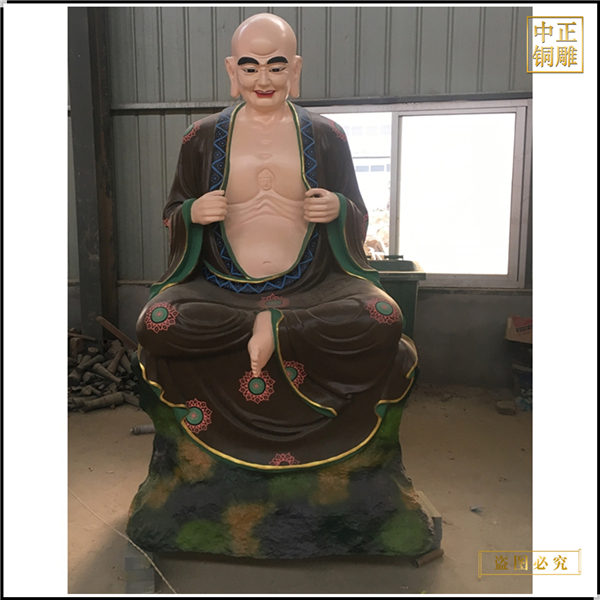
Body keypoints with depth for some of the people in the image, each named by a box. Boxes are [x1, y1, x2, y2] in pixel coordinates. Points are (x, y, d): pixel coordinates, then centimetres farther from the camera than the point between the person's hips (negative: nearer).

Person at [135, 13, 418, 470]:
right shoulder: (203, 138, 8)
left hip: (313, 287, 0)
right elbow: (173, 214, 14)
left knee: (384, 320, -27)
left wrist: (338, 209, -11)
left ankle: (274, 330, -14)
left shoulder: (326, 136, 8)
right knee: (155, 325, -27)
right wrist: (193, 213, -11)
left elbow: (359, 216, 13)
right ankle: (268, 328, -11)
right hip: (223, 289, 1)